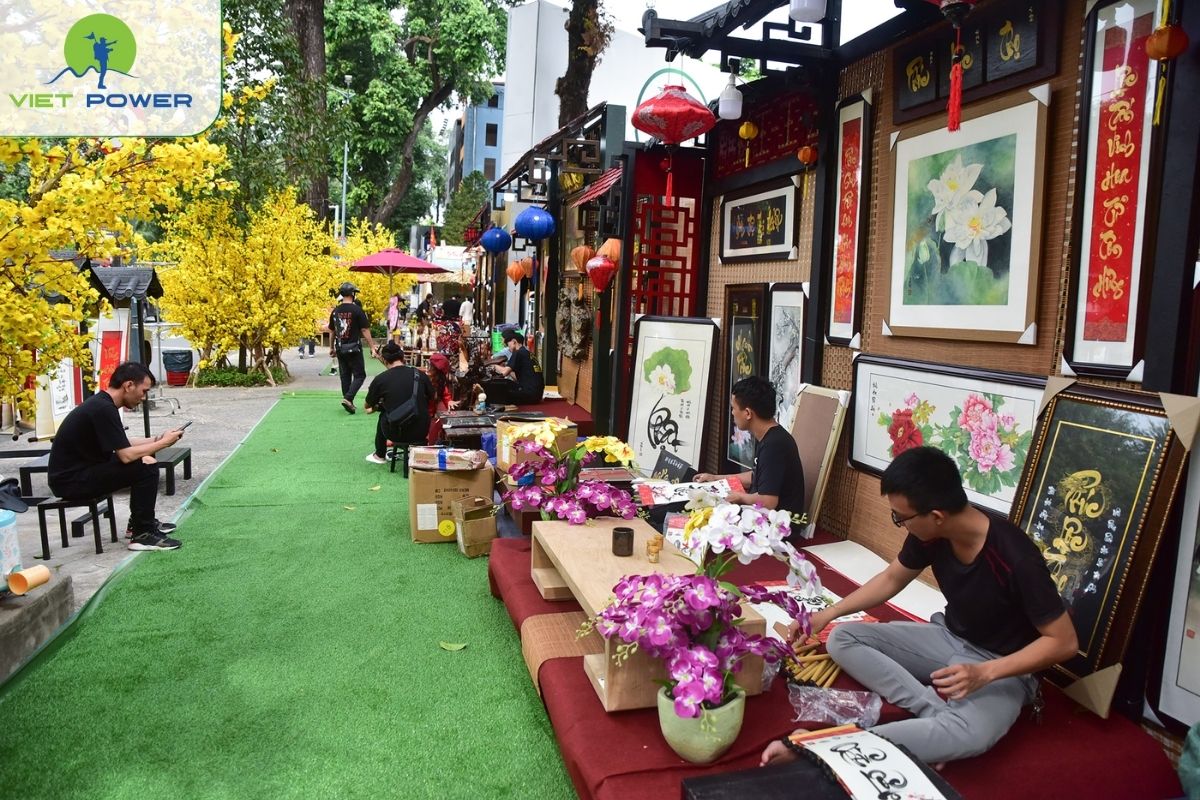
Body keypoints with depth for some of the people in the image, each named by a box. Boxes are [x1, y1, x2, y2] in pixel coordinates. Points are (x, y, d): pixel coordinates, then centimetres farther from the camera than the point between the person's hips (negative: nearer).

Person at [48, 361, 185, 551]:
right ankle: (143, 534, -7)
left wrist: (157, 440, 8)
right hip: (72, 481, -10)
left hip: (78, 471, 10)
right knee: (146, 469, -18)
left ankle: (138, 521, 23)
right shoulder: (104, 409, -22)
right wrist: (163, 443, -12)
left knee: (142, 460, 15)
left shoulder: (101, 403, 8)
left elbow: (122, 446, 18)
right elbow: (126, 455, -24)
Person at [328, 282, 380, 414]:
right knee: (359, 375, 2)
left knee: (345, 376, 13)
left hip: (340, 349, 6)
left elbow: (332, 331, 14)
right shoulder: (357, 310, -11)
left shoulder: (335, 311, 6)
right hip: (354, 348, -5)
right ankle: (348, 398, -16)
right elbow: (365, 330, -12)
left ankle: (349, 402, 17)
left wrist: (332, 347, 25)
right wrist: (372, 347, -9)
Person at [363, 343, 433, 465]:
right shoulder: (419, 374, -2)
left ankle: (380, 455, 41)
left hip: (397, 433, -2)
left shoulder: (380, 379, -8)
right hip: (421, 432, 2)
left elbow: (367, 406, 10)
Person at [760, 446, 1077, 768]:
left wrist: (984, 673, -31)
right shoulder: (930, 534, -13)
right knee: (842, 638, -9)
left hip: (1002, 666, -6)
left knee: (966, 735, -39)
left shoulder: (1016, 558, -31)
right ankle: (936, 710, -23)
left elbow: (1064, 641, -22)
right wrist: (828, 613, 5)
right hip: (948, 639, 7)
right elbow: (891, 579, 6)